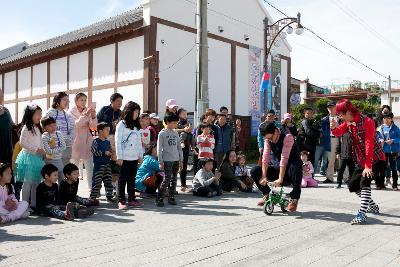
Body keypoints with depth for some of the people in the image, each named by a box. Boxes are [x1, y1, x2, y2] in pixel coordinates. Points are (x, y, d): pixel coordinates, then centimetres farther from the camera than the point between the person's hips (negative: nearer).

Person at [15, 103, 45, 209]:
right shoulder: (26, 128, -10)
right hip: (29, 156, -8)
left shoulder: (38, 128, 14)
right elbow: (22, 142, -18)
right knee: (28, 182, -5)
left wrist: (43, 152, 7)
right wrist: (36, 150, -18)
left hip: (38, 157, 8)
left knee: (36, 182, 11)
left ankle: (34, 204, 19)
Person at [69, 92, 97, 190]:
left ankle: (92, 188, 4)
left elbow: (93, 126, -2)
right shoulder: (72, 112, -1)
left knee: (90, 167, 0)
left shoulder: (88, 111, 7)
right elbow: (76, 124, -18)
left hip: (87, 142, 3)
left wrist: (93, 116, -19)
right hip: (76, 142, -3)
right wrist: (85, 115, -30)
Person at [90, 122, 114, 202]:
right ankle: (93, 197, 3)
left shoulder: (108, 142, 13)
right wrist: (104, 153, -18)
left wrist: (110, 154, 1)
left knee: (109, 181, 9)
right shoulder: (96, 141, -7)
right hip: (99, 164, -6)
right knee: (97, 181, -6)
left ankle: (109, 196, 19)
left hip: (107, 163, 6)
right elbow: (94, 151, -16)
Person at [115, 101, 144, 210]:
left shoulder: (136, 125, 16)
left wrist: (141, 154, 10)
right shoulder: (121, 124, -3)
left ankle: (132, 199, 16)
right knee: (123, 179, -1)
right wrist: (119, 157, -12)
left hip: (134, 157, 6)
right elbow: (118, 141, -7)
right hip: (125, 157, -6)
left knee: (132, 179, 11)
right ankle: (121, 201, 2)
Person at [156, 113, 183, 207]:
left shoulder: (176, 133, 12)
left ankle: (171, 197, 16)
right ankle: (159, 198, -1)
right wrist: (161, 161, -10)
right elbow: (159, 148, -6)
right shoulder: (162, 133, -4)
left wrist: (181, 160, 11)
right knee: (167, 179, -10)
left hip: (176, 160, 5)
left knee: (174, 179, 7)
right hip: (167, 160, -5)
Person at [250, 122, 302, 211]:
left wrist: (280, 179, -37)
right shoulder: (268, 140, -4)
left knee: (296, 166, -41)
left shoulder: (287, 137, -22)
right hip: (280, 169, 5)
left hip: (291, 172, -5)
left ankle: (294, 198, -24)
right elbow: (265, 158, -12)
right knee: (254, 171, -12)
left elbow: (284, 159, -30)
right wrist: (264, 177, -24)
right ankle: (267, 194, 4)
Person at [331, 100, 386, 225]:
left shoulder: (367, 122, -22)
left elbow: (369, 144, -27)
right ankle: (372, 205, 32)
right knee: (352, 185, 10)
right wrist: (334, 127, -26)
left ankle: (362, 214, -20)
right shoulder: (348, 123, 3)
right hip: (362, 160, 9)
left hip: (376, 159, -8)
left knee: (364, 181, -25)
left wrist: (368, 166, -32)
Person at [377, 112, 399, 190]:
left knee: (393, 167, 4)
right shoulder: (381, 128, 3)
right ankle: (381, 183, 14)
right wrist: (380, 140, -12)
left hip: (393, 150, -2)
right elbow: (378, 137, 7)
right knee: (383, 167, 6)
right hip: (384, 150, 2)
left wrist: (393, 140, -17)